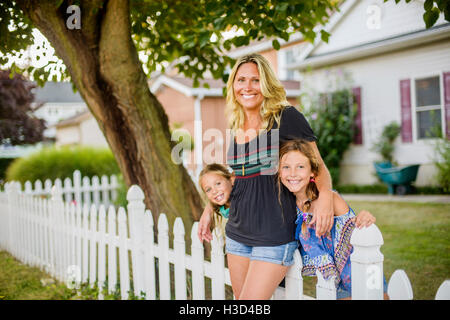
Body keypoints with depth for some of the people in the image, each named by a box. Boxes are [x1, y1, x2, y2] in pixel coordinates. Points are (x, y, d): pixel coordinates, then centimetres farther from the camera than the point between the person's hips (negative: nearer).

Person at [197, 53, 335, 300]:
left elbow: (318, 165, -6)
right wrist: (209, 208, 18)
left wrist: (325, 196, -25)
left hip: (274, 237, -6)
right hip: (236, 234, 7)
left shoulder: (286, 118, -9)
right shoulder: (234, 128, 9)